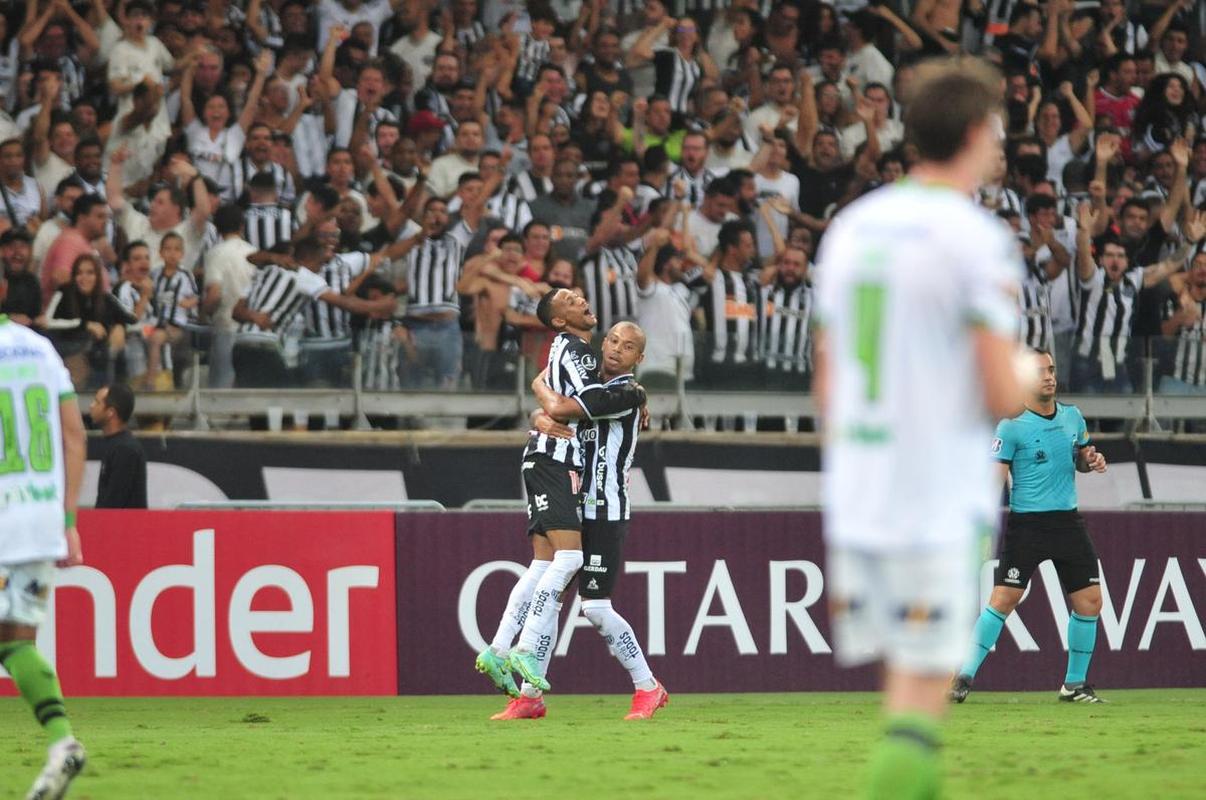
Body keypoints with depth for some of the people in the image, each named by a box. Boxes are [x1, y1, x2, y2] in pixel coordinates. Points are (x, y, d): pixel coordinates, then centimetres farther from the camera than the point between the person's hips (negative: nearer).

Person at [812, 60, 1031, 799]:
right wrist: (1028, 381, 9)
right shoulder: (978, 240, -11)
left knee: (909, 690, 15)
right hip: (942, 504, -7)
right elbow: (1002, 396, -14)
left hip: (854, 506, 7)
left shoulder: (851, 227, 10)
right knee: (920, 704, -6)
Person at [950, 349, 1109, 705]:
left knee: (1089, 601, 2)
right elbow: (996, 476, -11)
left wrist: (1091, 460, 2)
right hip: (1025, 524, -5)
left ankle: (1074, 684, 15)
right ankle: (965, 677, -5)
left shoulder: (1073, 417, 10)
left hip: (1067, 522, 5)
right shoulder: (1012, 426, -7)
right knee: (1003, 599, -12)